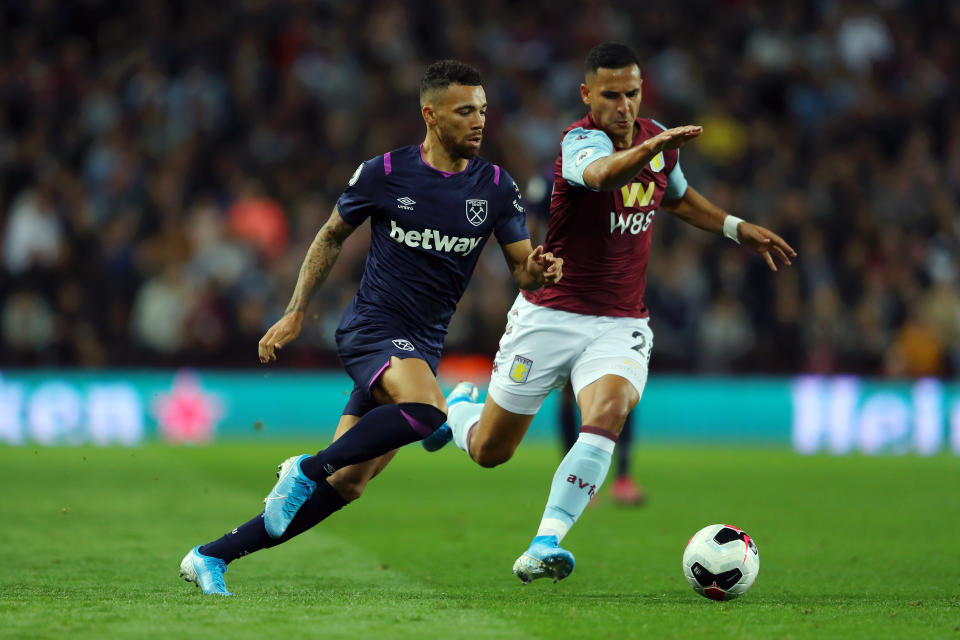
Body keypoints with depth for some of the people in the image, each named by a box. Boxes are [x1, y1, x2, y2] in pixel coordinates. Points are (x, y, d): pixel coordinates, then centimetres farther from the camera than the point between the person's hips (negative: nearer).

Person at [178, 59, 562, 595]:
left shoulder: (496, 187, 2)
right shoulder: (386, 173, -4)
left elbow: (523, 270, 3)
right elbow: (332, 237, 10)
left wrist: (539, 271, -21)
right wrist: (295, 313, 8)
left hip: (424, 346, 4)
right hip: (372, 325, -4)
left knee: (347, 484, -1)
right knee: (427, 410, -35)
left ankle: (212, 557, 9)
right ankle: (306, 469, -16)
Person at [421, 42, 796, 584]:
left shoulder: (658, 139, 4)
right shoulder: (581, 140, -18)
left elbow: (677, 196, 27)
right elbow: (603, 174, -44)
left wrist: (737, 228, 17)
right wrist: (649, 149, -63)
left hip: (621, 325, 4)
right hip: (549, 316, -4)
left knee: (608, 414, -28)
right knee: (488, 452, 7)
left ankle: (545, 546, -31)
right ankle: (459, 406, 44)